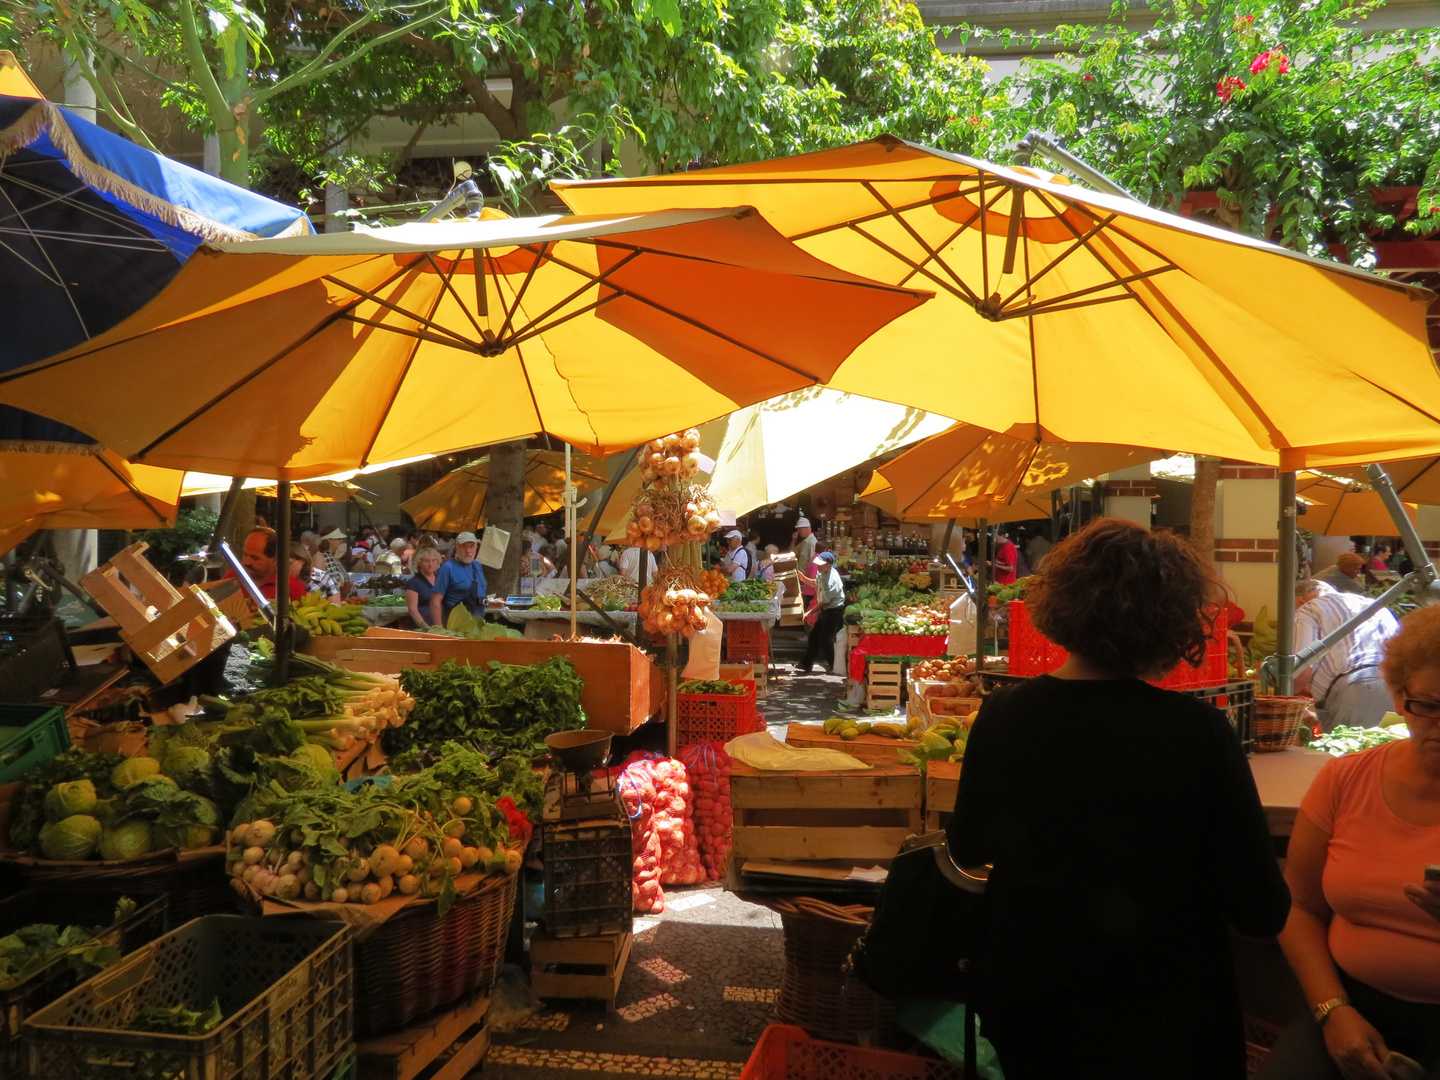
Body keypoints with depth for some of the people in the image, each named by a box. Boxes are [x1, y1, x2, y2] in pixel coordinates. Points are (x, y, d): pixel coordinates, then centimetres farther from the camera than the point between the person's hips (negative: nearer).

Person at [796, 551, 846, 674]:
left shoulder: (831, 581, -28)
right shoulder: (822, 573, -1)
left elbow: (823, 602, -21)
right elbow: (817, 584, 22)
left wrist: (809, 612, -12)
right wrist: (804, 579, 6)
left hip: (834, 612, -10)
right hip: (825, 610, 10)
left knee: (825, 639, -4)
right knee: (814, 636, 11)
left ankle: (833, 665, 14)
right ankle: (807, 664, 19)